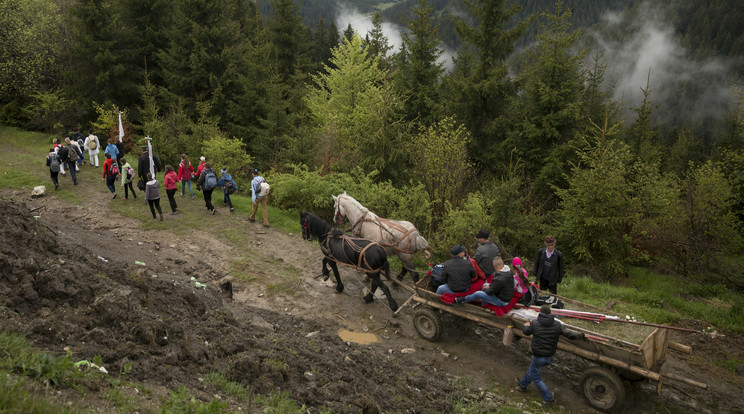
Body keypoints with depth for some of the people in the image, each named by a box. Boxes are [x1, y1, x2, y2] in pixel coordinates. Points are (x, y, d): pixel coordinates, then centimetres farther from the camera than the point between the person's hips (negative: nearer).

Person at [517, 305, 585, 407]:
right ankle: (522, 385, 46)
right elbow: (570, 334, -7)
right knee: (531, 370, 27)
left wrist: (527, 326, 26)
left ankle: (549, 398, 15)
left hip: (538, 357, -5)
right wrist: (582, 335, 9)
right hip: (549, 357, 5)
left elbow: (525, 332, 4)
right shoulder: (557, 325, -8)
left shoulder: (535, 323, -13)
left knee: (536, 377, 12)